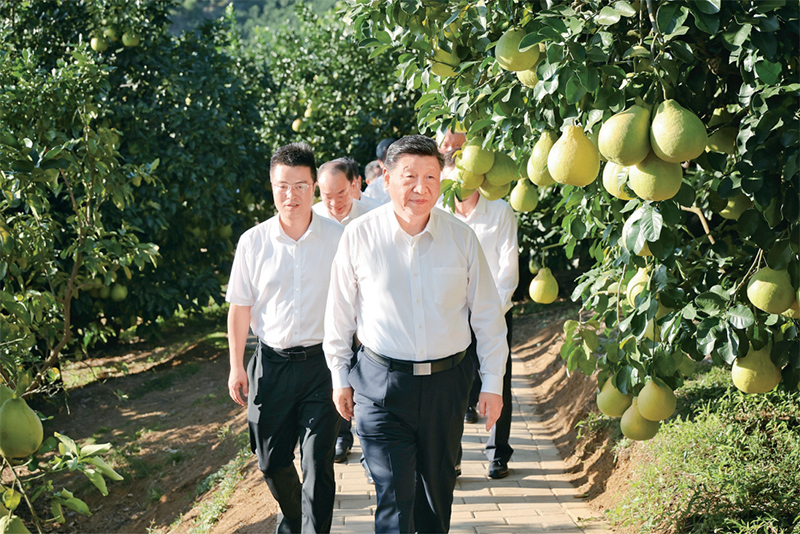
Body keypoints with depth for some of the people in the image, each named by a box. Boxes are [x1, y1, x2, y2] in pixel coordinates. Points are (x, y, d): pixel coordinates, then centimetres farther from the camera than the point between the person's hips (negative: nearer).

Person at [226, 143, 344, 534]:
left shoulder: (338, 239, -4)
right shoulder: (253, 242, 0)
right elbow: (240, 308, 6)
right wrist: (236, 367, 6)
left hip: (323, 362, -2)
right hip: (271, 364, 2)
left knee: (318, 462, -6)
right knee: (272, 460, 13)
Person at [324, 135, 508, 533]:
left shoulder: (461, 237, -2)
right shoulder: (359, 236, -6)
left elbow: (487, 314, 5)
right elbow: (339, 312, 4)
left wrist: (492, 383, 4)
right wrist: (340, 377, 7)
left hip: (447, 381, 2)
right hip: (380, 383, -2)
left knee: (438, 487, 16)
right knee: (395, 496, -6)